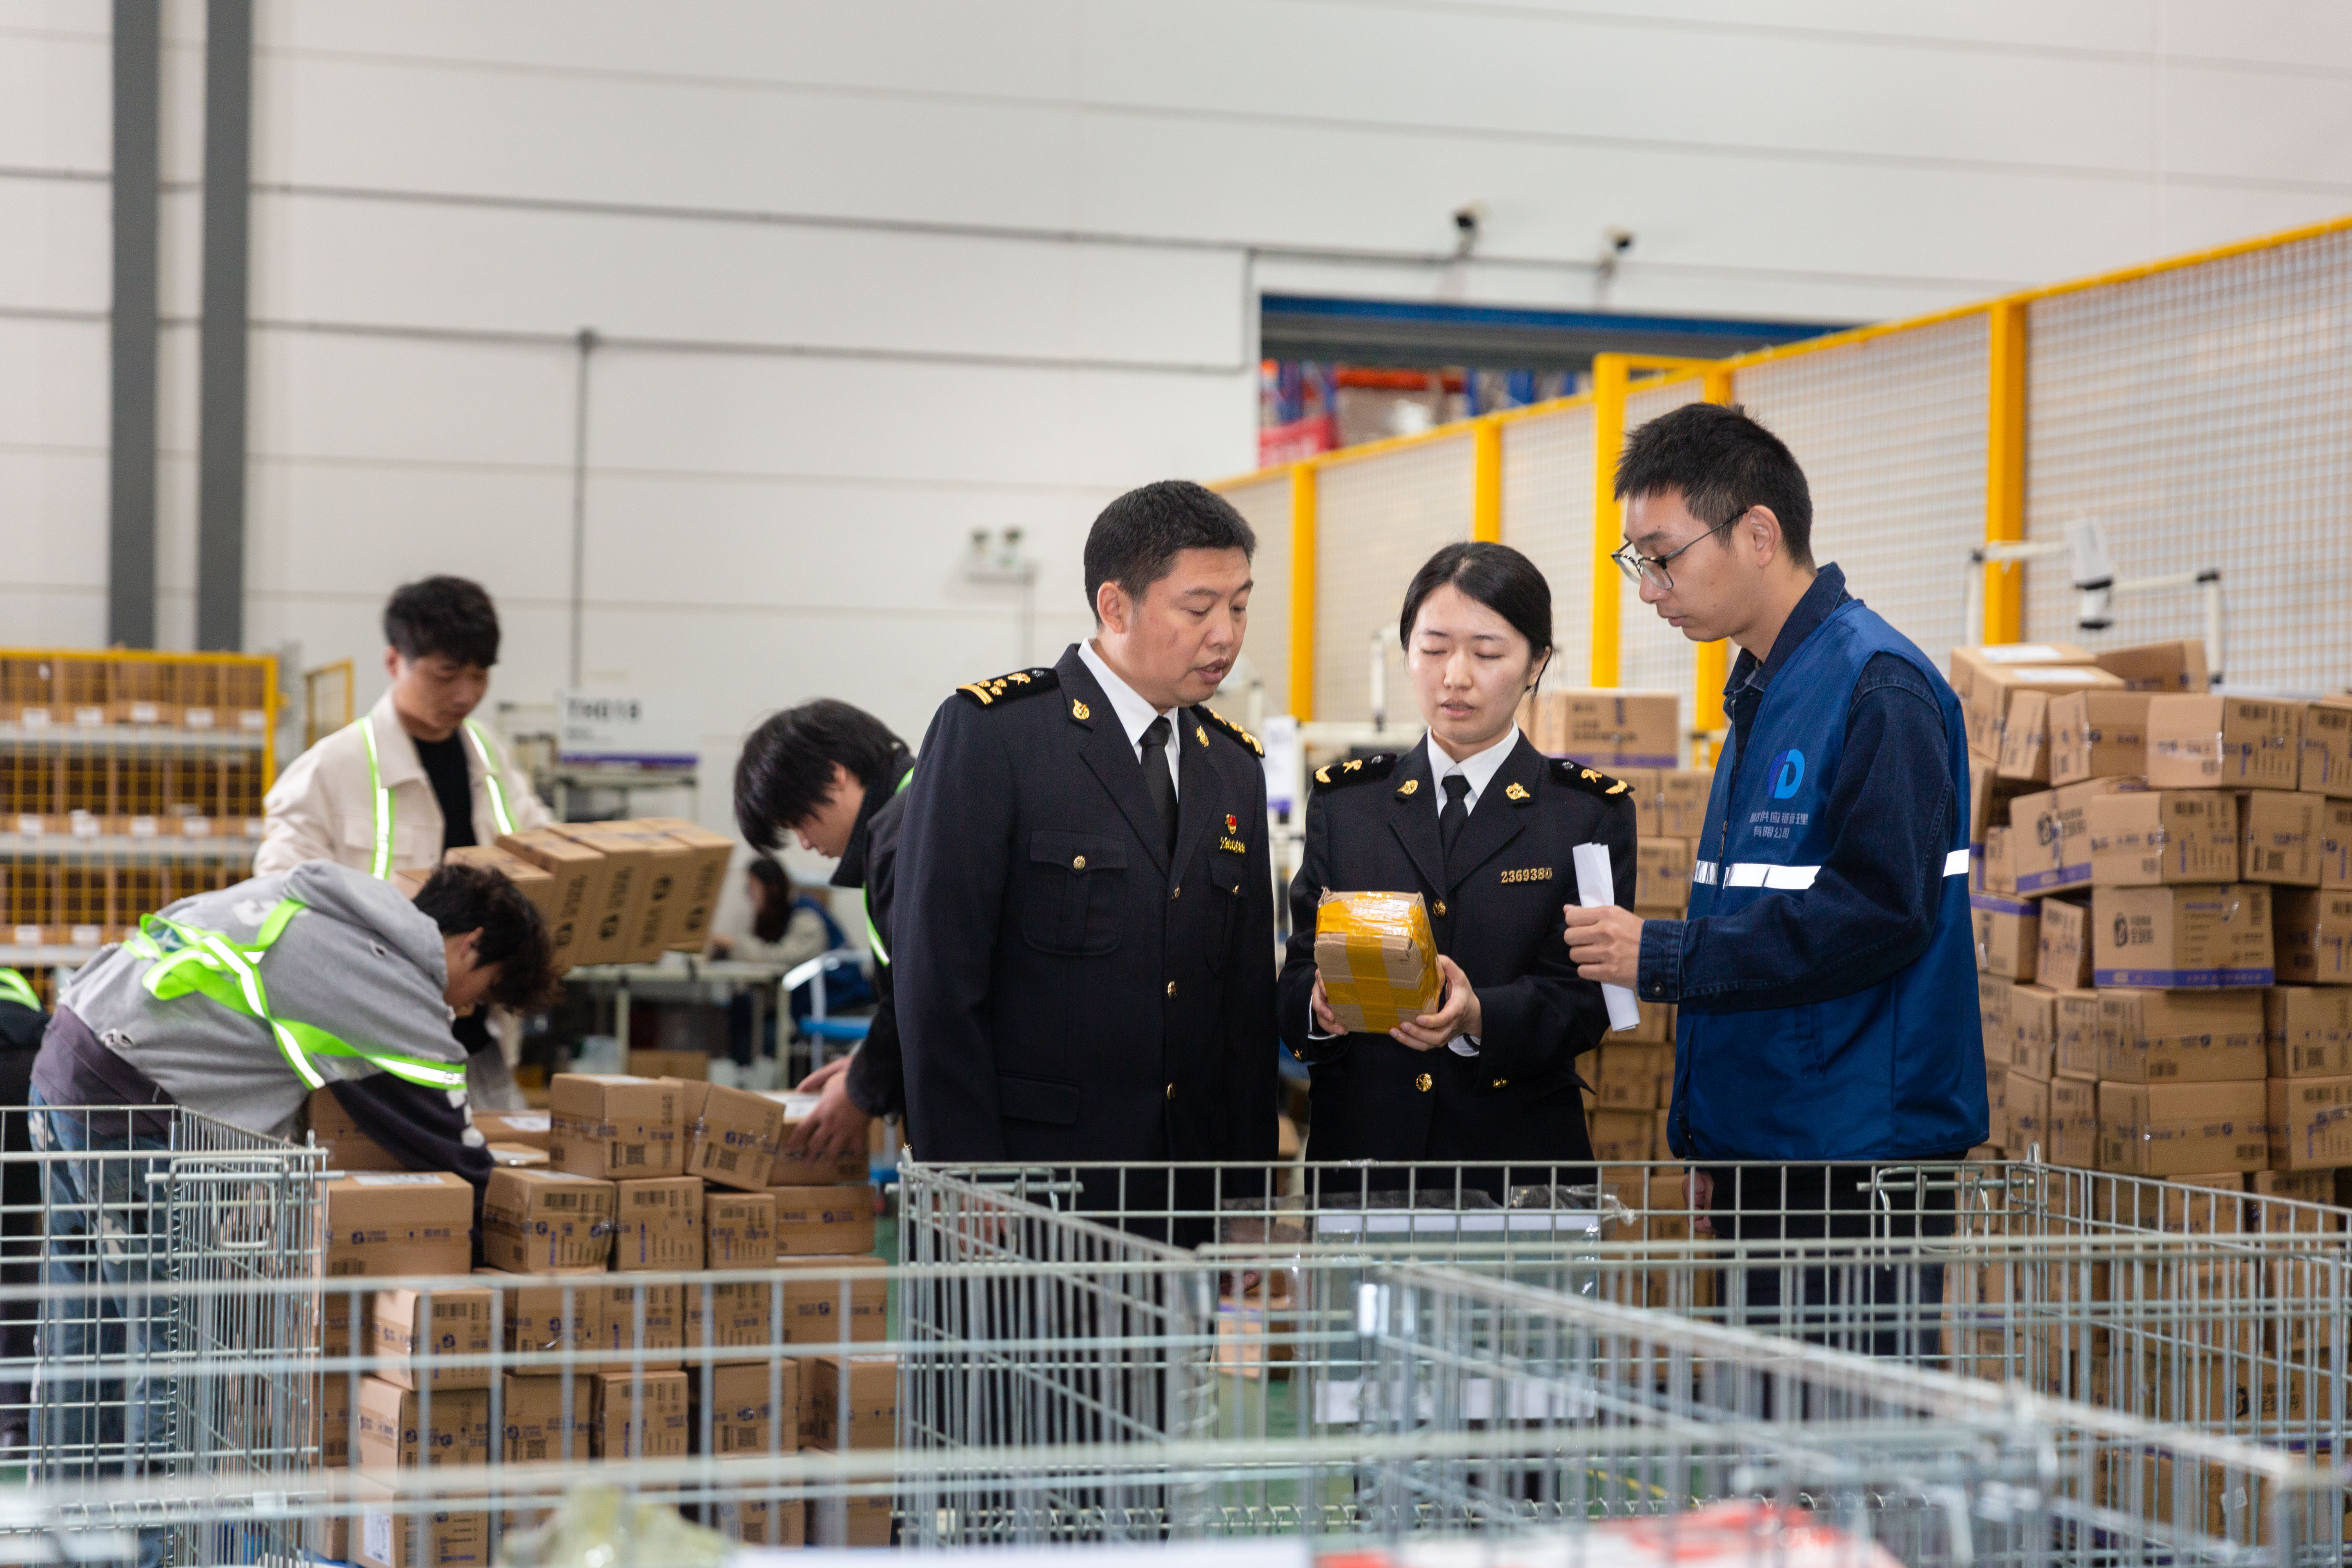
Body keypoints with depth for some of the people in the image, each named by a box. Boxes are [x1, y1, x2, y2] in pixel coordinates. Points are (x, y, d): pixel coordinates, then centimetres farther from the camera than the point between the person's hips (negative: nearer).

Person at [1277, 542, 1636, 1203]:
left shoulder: (1590, 813, 5)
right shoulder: (1345, 801, 11)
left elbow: (1582, 998, -5)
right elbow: (1297, 976, 5)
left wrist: (1478, 1017, -24)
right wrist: (1321, 1004, -19)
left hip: (1520, 1160, -1)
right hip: (1361, 1148, 2)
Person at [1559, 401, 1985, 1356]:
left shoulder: (1880, 687, -12)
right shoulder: (1763, 691, 19)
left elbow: (1883, 911, -21)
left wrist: (1664, 956, -18)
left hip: (1858, 1165, -9)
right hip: (1761, 1156, 9)